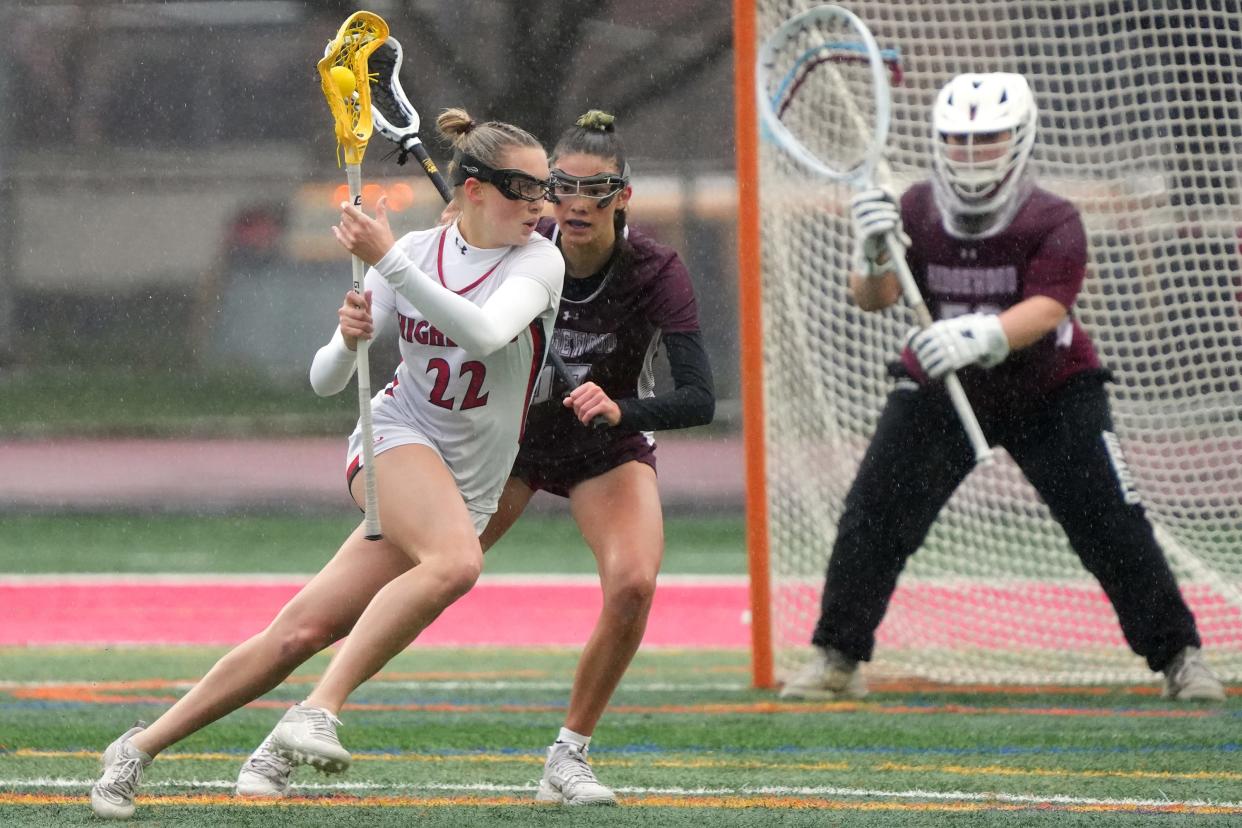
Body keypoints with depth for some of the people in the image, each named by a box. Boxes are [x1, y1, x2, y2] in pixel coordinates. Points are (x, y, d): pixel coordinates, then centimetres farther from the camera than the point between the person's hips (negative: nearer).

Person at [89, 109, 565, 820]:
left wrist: (388, 259, -30)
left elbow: (484, 333, -28)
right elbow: (325, 381, 4)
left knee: (302, 632, -9)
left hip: (465, 490, 1)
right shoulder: (415, 253, 0)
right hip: (397, 440, -1)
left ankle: (141, 748, 1)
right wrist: (348, 340, -19)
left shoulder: (538, 261, -6)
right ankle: (319, 710, -32)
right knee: (455, 560, -35)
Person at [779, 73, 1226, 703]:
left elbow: (1045, 308, -36)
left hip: (1052, 392, -2)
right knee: (874, 515, -8)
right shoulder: (917, 211, -13)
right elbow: (875, 297, -22)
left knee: (1111, 525, -10)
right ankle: (836, 658, 5)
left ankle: (1178, 656, 3)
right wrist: (873, 254, -46)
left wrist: (980, 336, -55)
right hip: (939, 390, 2)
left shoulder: (1053, 222, -21)